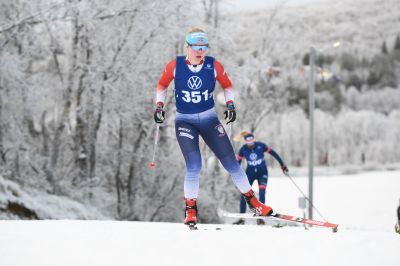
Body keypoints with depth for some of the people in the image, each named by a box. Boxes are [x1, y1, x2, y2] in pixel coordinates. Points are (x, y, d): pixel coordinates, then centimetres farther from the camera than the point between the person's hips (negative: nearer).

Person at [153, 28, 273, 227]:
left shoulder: (214, 66, -7)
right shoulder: (175, 66, -9)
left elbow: (227, 85, 10)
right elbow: (162, 85, 8)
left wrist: (230, 104, -3)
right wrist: (159, 105, -2)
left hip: (209, 118, 2)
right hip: (184, 120, -2)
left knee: (230, 162, -1)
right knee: (194, 166, -18)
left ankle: (251, 200, 13)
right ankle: (190, 208, -2)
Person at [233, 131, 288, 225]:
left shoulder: (260, 145, -18)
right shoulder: (243, 150, -13)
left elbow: (273, 153, -8)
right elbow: (238, 162, -1)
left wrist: (282, 164, -4)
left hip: (262, 173, -1)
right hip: (250, 173, 2)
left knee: (262, 194, -17)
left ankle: (260, 217, -10)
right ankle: (241, 219, 7)